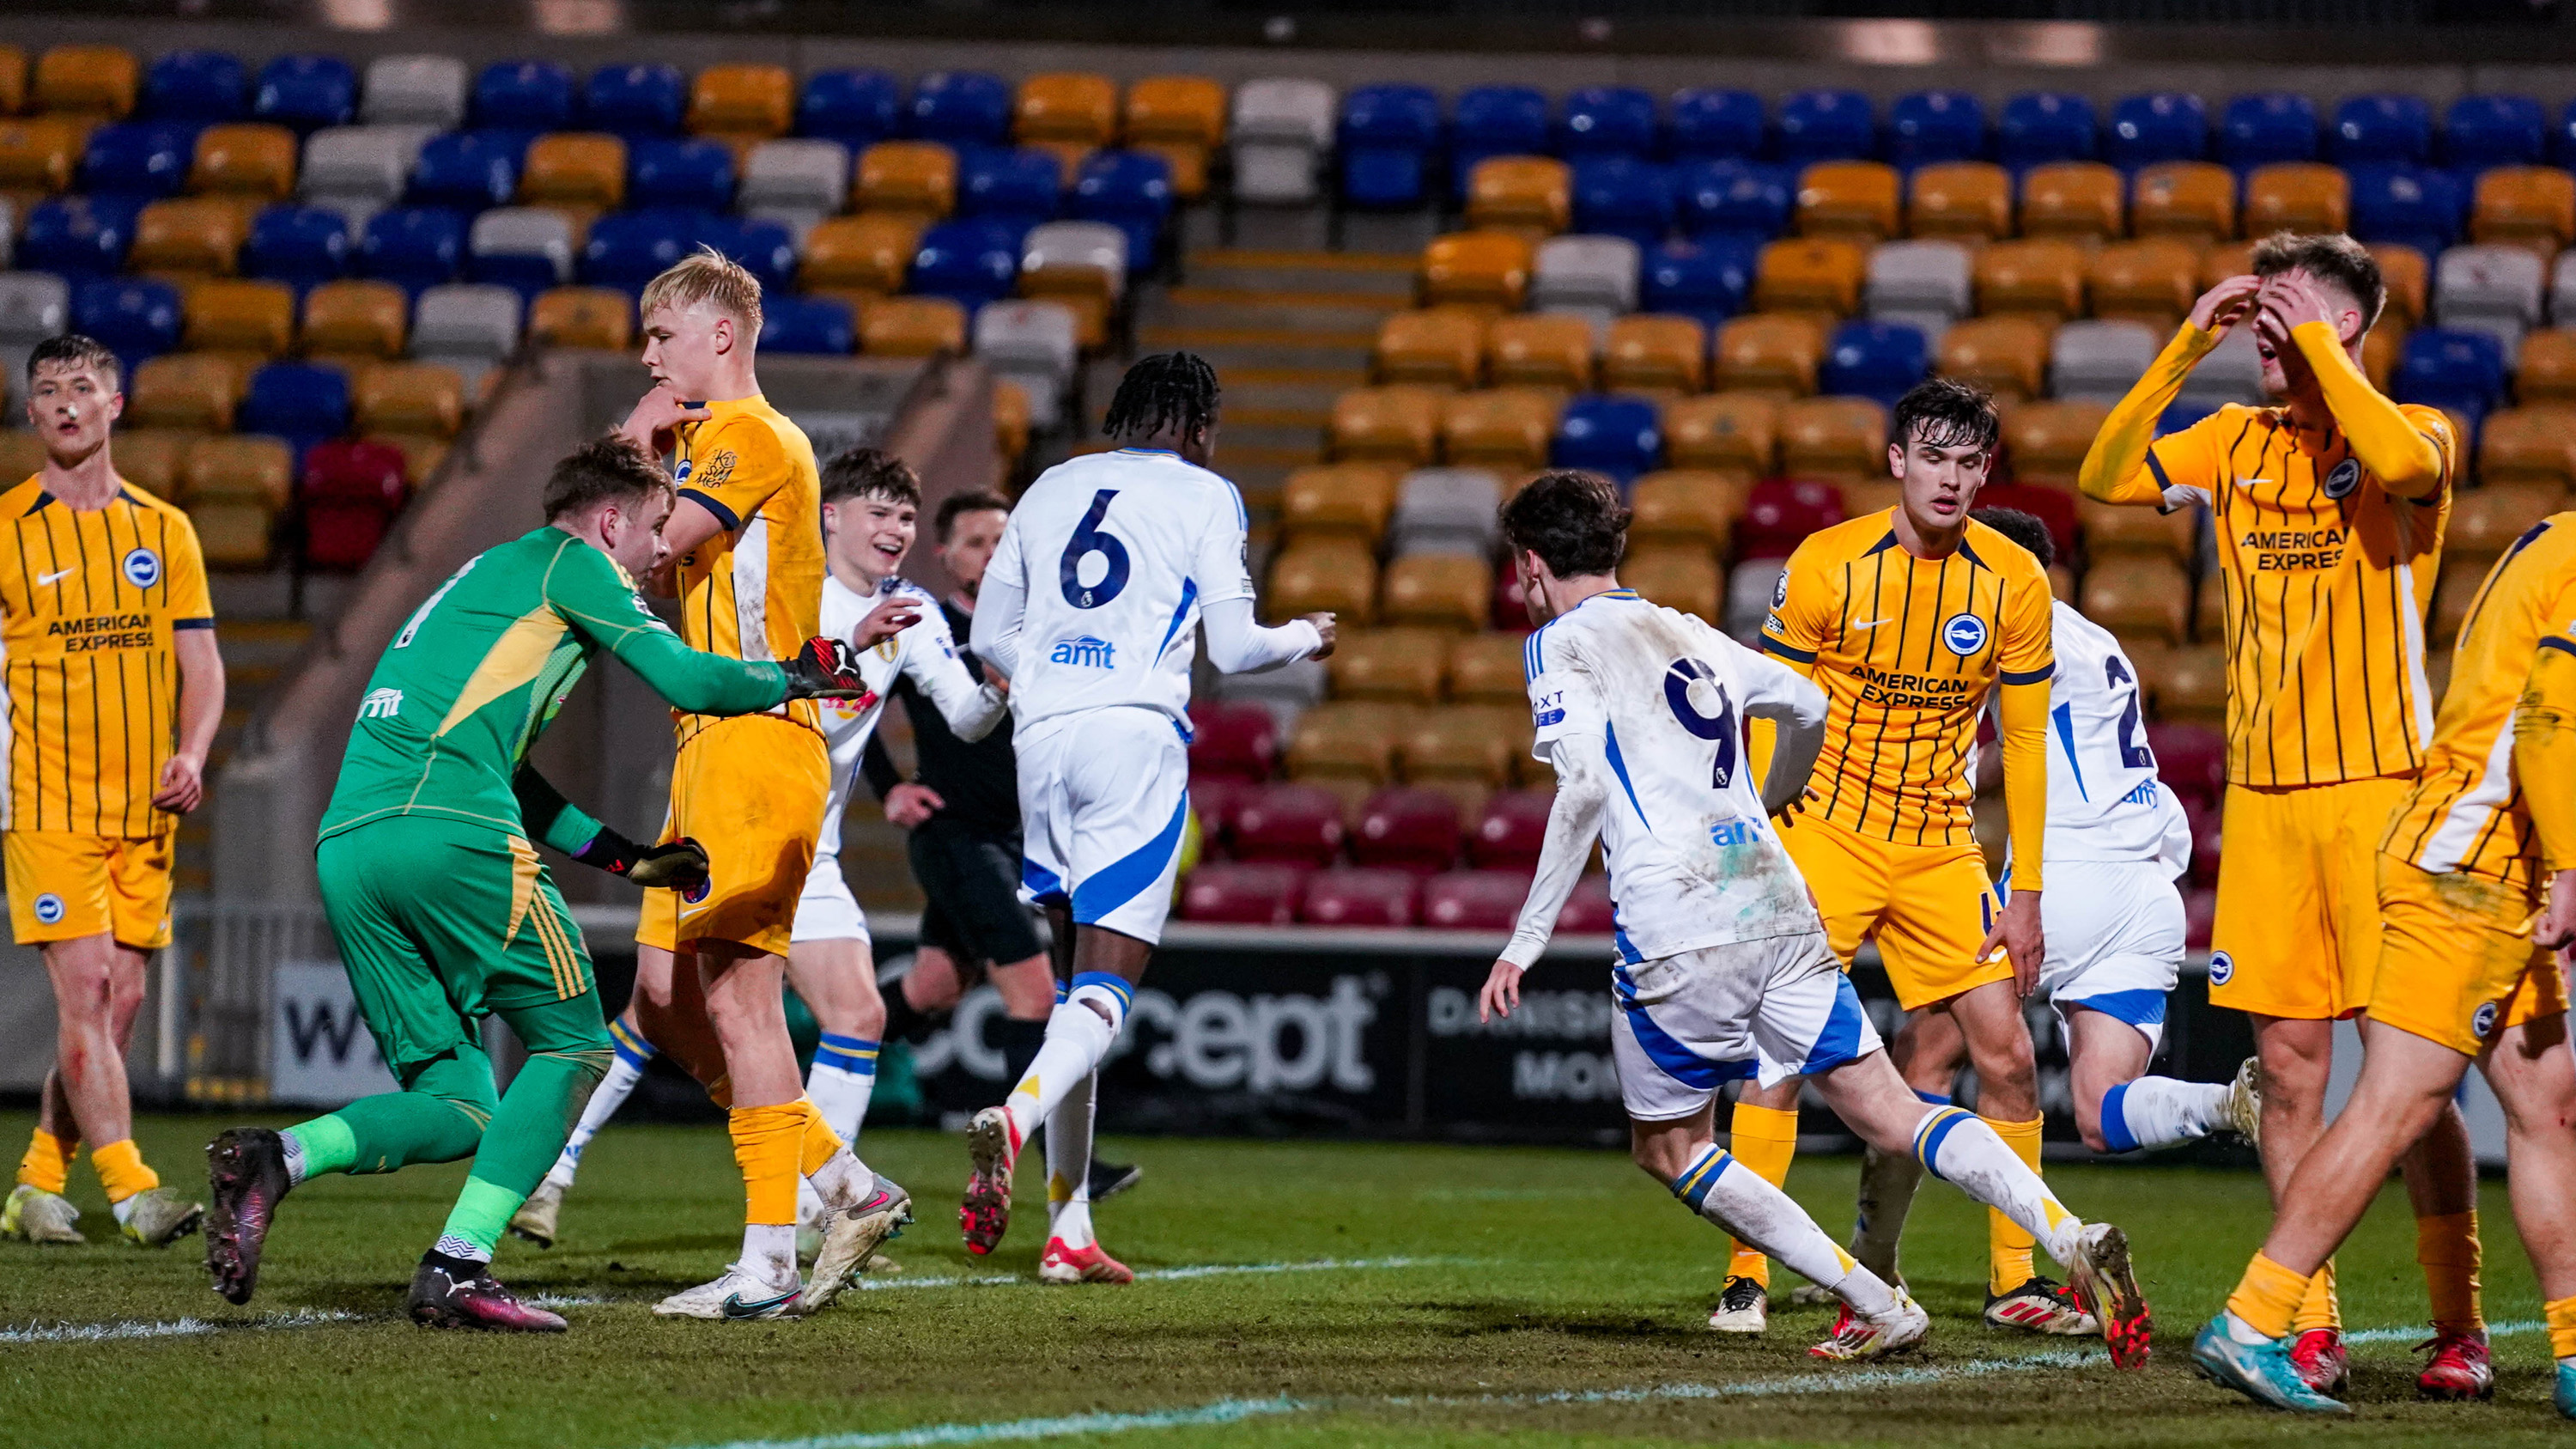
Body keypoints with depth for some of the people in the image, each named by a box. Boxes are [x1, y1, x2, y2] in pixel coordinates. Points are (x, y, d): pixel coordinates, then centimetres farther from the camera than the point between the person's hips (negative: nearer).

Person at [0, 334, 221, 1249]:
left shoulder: (165, 530, 10)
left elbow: (201, 663, 9)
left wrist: (190, 755, -8)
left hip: (143, 807, 4)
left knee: (120, 1003, 3)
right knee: (84, 989, -13)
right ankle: (131, 1189, -18)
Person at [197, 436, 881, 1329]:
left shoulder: (485, 580, 34)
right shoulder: (568, 559, 8)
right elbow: (687, 681, 0)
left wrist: (628, 858, 35)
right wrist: (805, 675, 17)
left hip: (344, 846, 8)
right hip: (451, 834, -8)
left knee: (460, 1110, 9)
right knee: (571, 1047, 5)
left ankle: (278, 1158, -14)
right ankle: (458, 1269, -7)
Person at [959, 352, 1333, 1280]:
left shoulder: (1052, 489, 19)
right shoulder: (1204, 497, 5)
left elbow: (992, 635, 20)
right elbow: (1232, 647, 1)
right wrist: (1306, 639, 21)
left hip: (1041, 736, 5)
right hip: (1137, 735, -5)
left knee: (1074, 978, 13)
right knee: (1107, 988, -9)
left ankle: (1070, 1230, 8)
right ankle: (1014, 1120, -38)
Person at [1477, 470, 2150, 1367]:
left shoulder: (1562, 645, 2)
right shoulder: (1686, 634, 22)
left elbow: (1584, 786, -12)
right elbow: (1808, 709, 31)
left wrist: (1525, 942, -10)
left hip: (1678, 935, -6)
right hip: (1781, 909, 6)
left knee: (1667, 1149, 11)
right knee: (1889, 1114, 6)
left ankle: (1877, 1310, 2)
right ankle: (2074, 1240, -15)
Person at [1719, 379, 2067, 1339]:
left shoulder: (2015, 583, -4)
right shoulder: (1826, 566, -10)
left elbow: (2024, 744, 3)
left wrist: (2026, 894, 1)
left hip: (1942, 848, 2)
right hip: (1825, 830, -2)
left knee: (2005, 1053, -2)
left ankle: (2015, 1279, 10)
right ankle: (1747, 1278, -3)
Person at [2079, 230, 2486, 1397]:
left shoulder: (2415, 435, -2)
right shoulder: (2238, 442, 12)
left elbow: (2401, 459, -25)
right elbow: (2105, 477, 4)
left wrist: (2315, 341, -15)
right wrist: (2187, 348, -3)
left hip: (2380, 787, -5)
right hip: (2262, 789, 5)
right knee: (2289, 1061, 2)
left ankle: (2459, 1329, 1)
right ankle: (2310, 1326, 7)